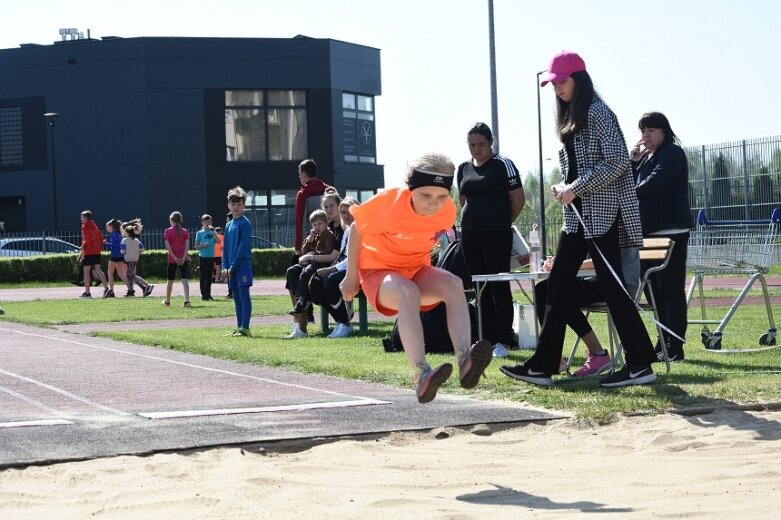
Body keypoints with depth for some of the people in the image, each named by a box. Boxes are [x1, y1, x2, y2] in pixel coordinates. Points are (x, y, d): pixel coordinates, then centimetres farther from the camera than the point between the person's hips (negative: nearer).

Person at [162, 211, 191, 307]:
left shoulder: (168, 231, -3)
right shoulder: (185, 231, 4)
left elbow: (168, 246, -10)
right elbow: (187, 245, -4)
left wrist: (175, 257, -11)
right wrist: (184, 257, -8)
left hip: (172, 259, -1)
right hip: (183, 259, 1)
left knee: (170, 281, 12)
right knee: (185, 280, -4)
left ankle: (167, 301, 24)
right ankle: (187, 301, -19)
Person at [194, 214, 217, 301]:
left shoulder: (212, 232, 6)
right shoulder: (199, 233, 0)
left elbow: (218, 241, -11)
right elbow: (196, 246, 1)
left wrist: (213, 231, -17)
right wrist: (203, 245, -17)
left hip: (211, 257, 3)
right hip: (203, 257, -3)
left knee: (209, 277, 9)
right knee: (203, 277, -1)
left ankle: (208, 294, 17)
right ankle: (203, 295, 2)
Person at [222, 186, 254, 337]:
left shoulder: (245, 224, -7)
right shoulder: (228, 225, 15)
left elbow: (243, 247, -13)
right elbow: (225, 248, 15)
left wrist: (233, 266, -15)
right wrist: (225, 267, 3)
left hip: (243, 264, -7)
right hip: (231, 267, 7)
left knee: (244, 296, -9)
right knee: (236, 297, 10)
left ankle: (245, 328, -12)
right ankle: (239, 328, 14)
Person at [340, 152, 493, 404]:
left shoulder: (448, 211, -11)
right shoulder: (388, 202, -23)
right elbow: (357, 230, -6)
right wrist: (351, 276, -1)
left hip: (417, 270, 4)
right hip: (378, 270, -4)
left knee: (453, 284, -28)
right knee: (408, 293, -38)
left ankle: (465, 361, -45)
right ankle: (421, 375, -53)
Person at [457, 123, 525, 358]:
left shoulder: (503, 165, -4)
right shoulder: (463, 169, 12)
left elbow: (518, 199, -4)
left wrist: (502, 222, 5)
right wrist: (474, 219, 14)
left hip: (497, 235, -6)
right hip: (470, 235, 6)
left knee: (499, 287, -5)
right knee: (481, 288, 7)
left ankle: (503, 341, -2)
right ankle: (488, 339, 12)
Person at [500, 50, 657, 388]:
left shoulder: (597, 112, -9)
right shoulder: (570, 118, 18)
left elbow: (618, 161, -17)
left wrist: (576, 187, -17)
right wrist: (565, 189, 4)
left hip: (602, 212, -9)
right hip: (577, 214, 9)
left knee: (610, 285, -8)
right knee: (558, 284, 5)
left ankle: (640, 365, -2)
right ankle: (542, 366, 7)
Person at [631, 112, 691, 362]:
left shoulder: (673, 153, -5)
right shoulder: (646, 157, 19)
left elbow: (653, 184, -16)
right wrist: (634, 162, 3)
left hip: (670, 232, -8)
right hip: (649, 232, 8)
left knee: (670, 289, -7)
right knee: (655, 289, 8)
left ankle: (675, 347, -6)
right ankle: (663, 343, 14)